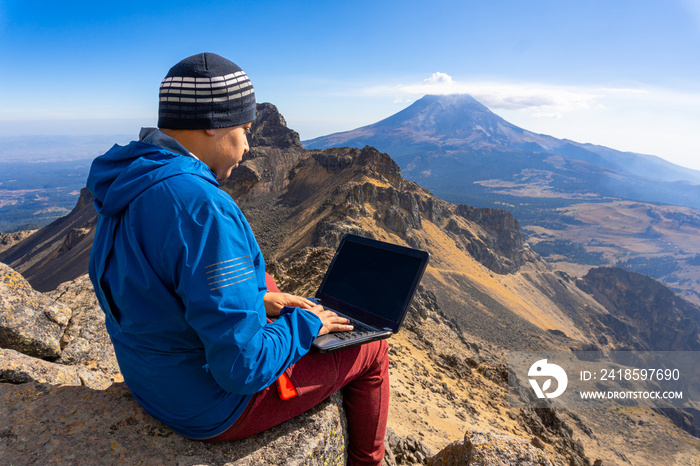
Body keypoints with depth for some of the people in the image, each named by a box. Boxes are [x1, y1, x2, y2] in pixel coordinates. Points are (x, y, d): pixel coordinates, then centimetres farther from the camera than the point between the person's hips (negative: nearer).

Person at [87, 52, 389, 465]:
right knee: (372, 349, 5)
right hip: (215, 407, -8)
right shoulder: (202, 209, -34)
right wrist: (305, 325, -13)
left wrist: (258, 301, 5)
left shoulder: (128, 187, -3)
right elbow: (244, 367, -31)